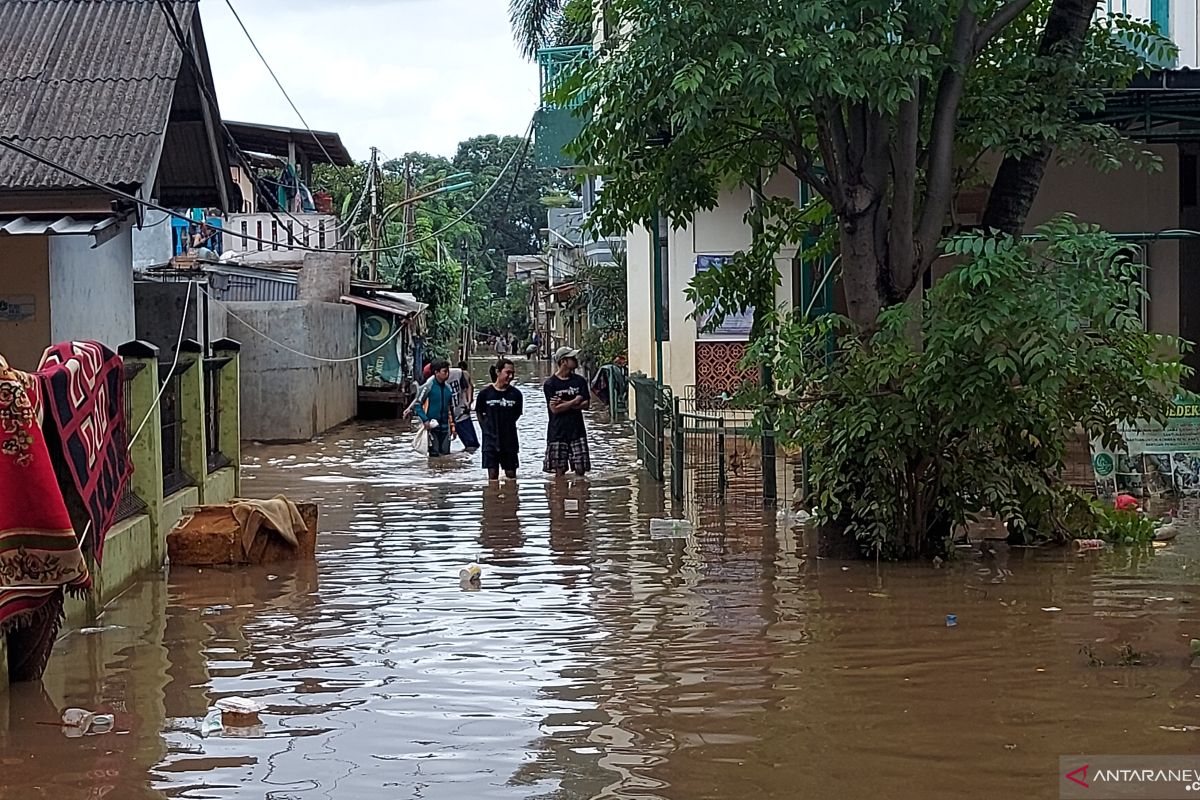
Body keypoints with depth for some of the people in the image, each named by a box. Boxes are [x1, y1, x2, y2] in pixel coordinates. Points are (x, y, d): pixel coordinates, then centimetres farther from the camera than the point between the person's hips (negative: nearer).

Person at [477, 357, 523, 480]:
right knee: (493, 474, -1)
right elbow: (479, 413, 6)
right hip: (491, 440, -1)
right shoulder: (485, 393, -5)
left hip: (510, 441, 1)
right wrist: (487, 430, 1)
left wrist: (507, 427, 5)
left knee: (511, 474, 6)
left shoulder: (516, 394, -2)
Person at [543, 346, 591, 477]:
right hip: (558, 432, -3)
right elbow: (554, 408, -13)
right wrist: (575, 401, -10)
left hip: (577, 431, 3)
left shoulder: (580, 381, 5)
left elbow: (586, 405, -1)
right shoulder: (550, 384, -6)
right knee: (559, 470, 0)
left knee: (580, 468, 1)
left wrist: (564, 403, -11)